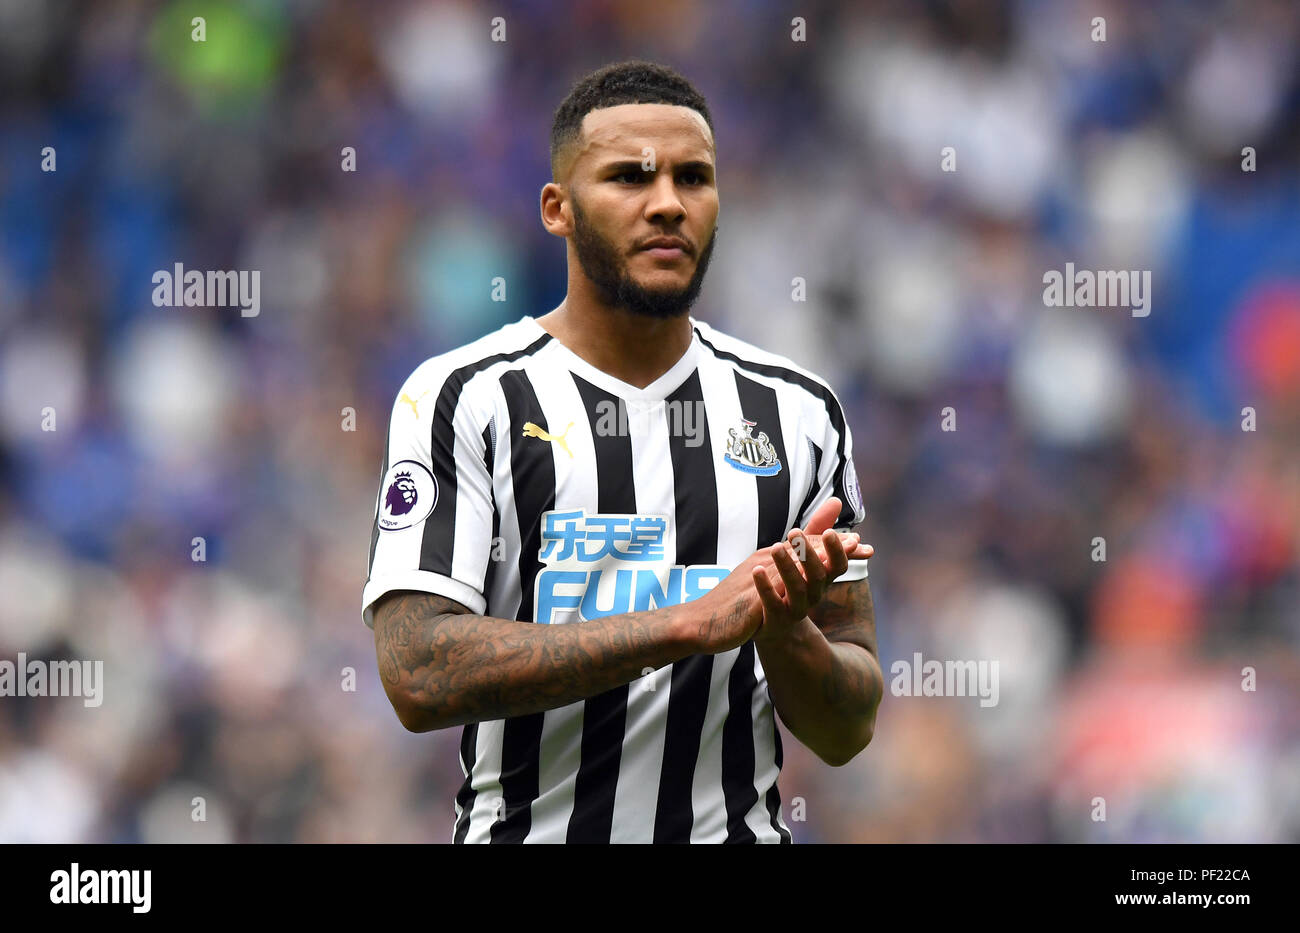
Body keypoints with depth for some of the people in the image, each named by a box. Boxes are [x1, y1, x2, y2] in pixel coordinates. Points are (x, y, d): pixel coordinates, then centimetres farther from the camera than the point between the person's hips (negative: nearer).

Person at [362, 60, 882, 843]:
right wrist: (692, 621, -23)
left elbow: (848, 733, 4)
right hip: (531, 825, -3)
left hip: (742, 827, 3)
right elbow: (419, 676, -20)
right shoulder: (463, 399, -7)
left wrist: (782, 631, -17)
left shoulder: (800, 414, 3)